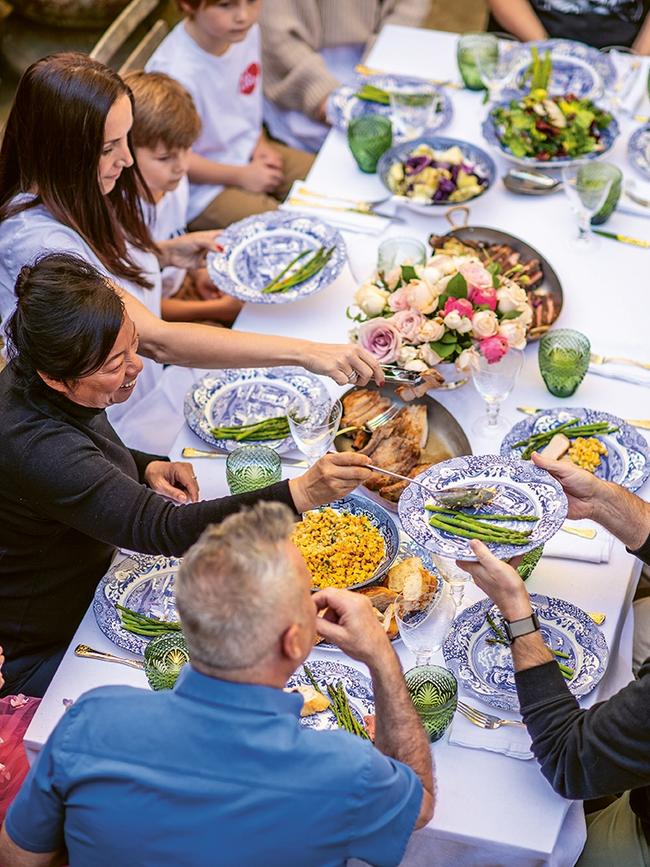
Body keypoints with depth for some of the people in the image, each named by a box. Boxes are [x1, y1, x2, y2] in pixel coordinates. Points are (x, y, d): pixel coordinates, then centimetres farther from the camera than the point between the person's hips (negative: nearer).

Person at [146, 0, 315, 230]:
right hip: (203, 188, -8)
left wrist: (261, 143, 0)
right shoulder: (174, 74, -32)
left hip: (249, 152, 8)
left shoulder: (247, 32, -8)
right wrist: (241, 176, -16)